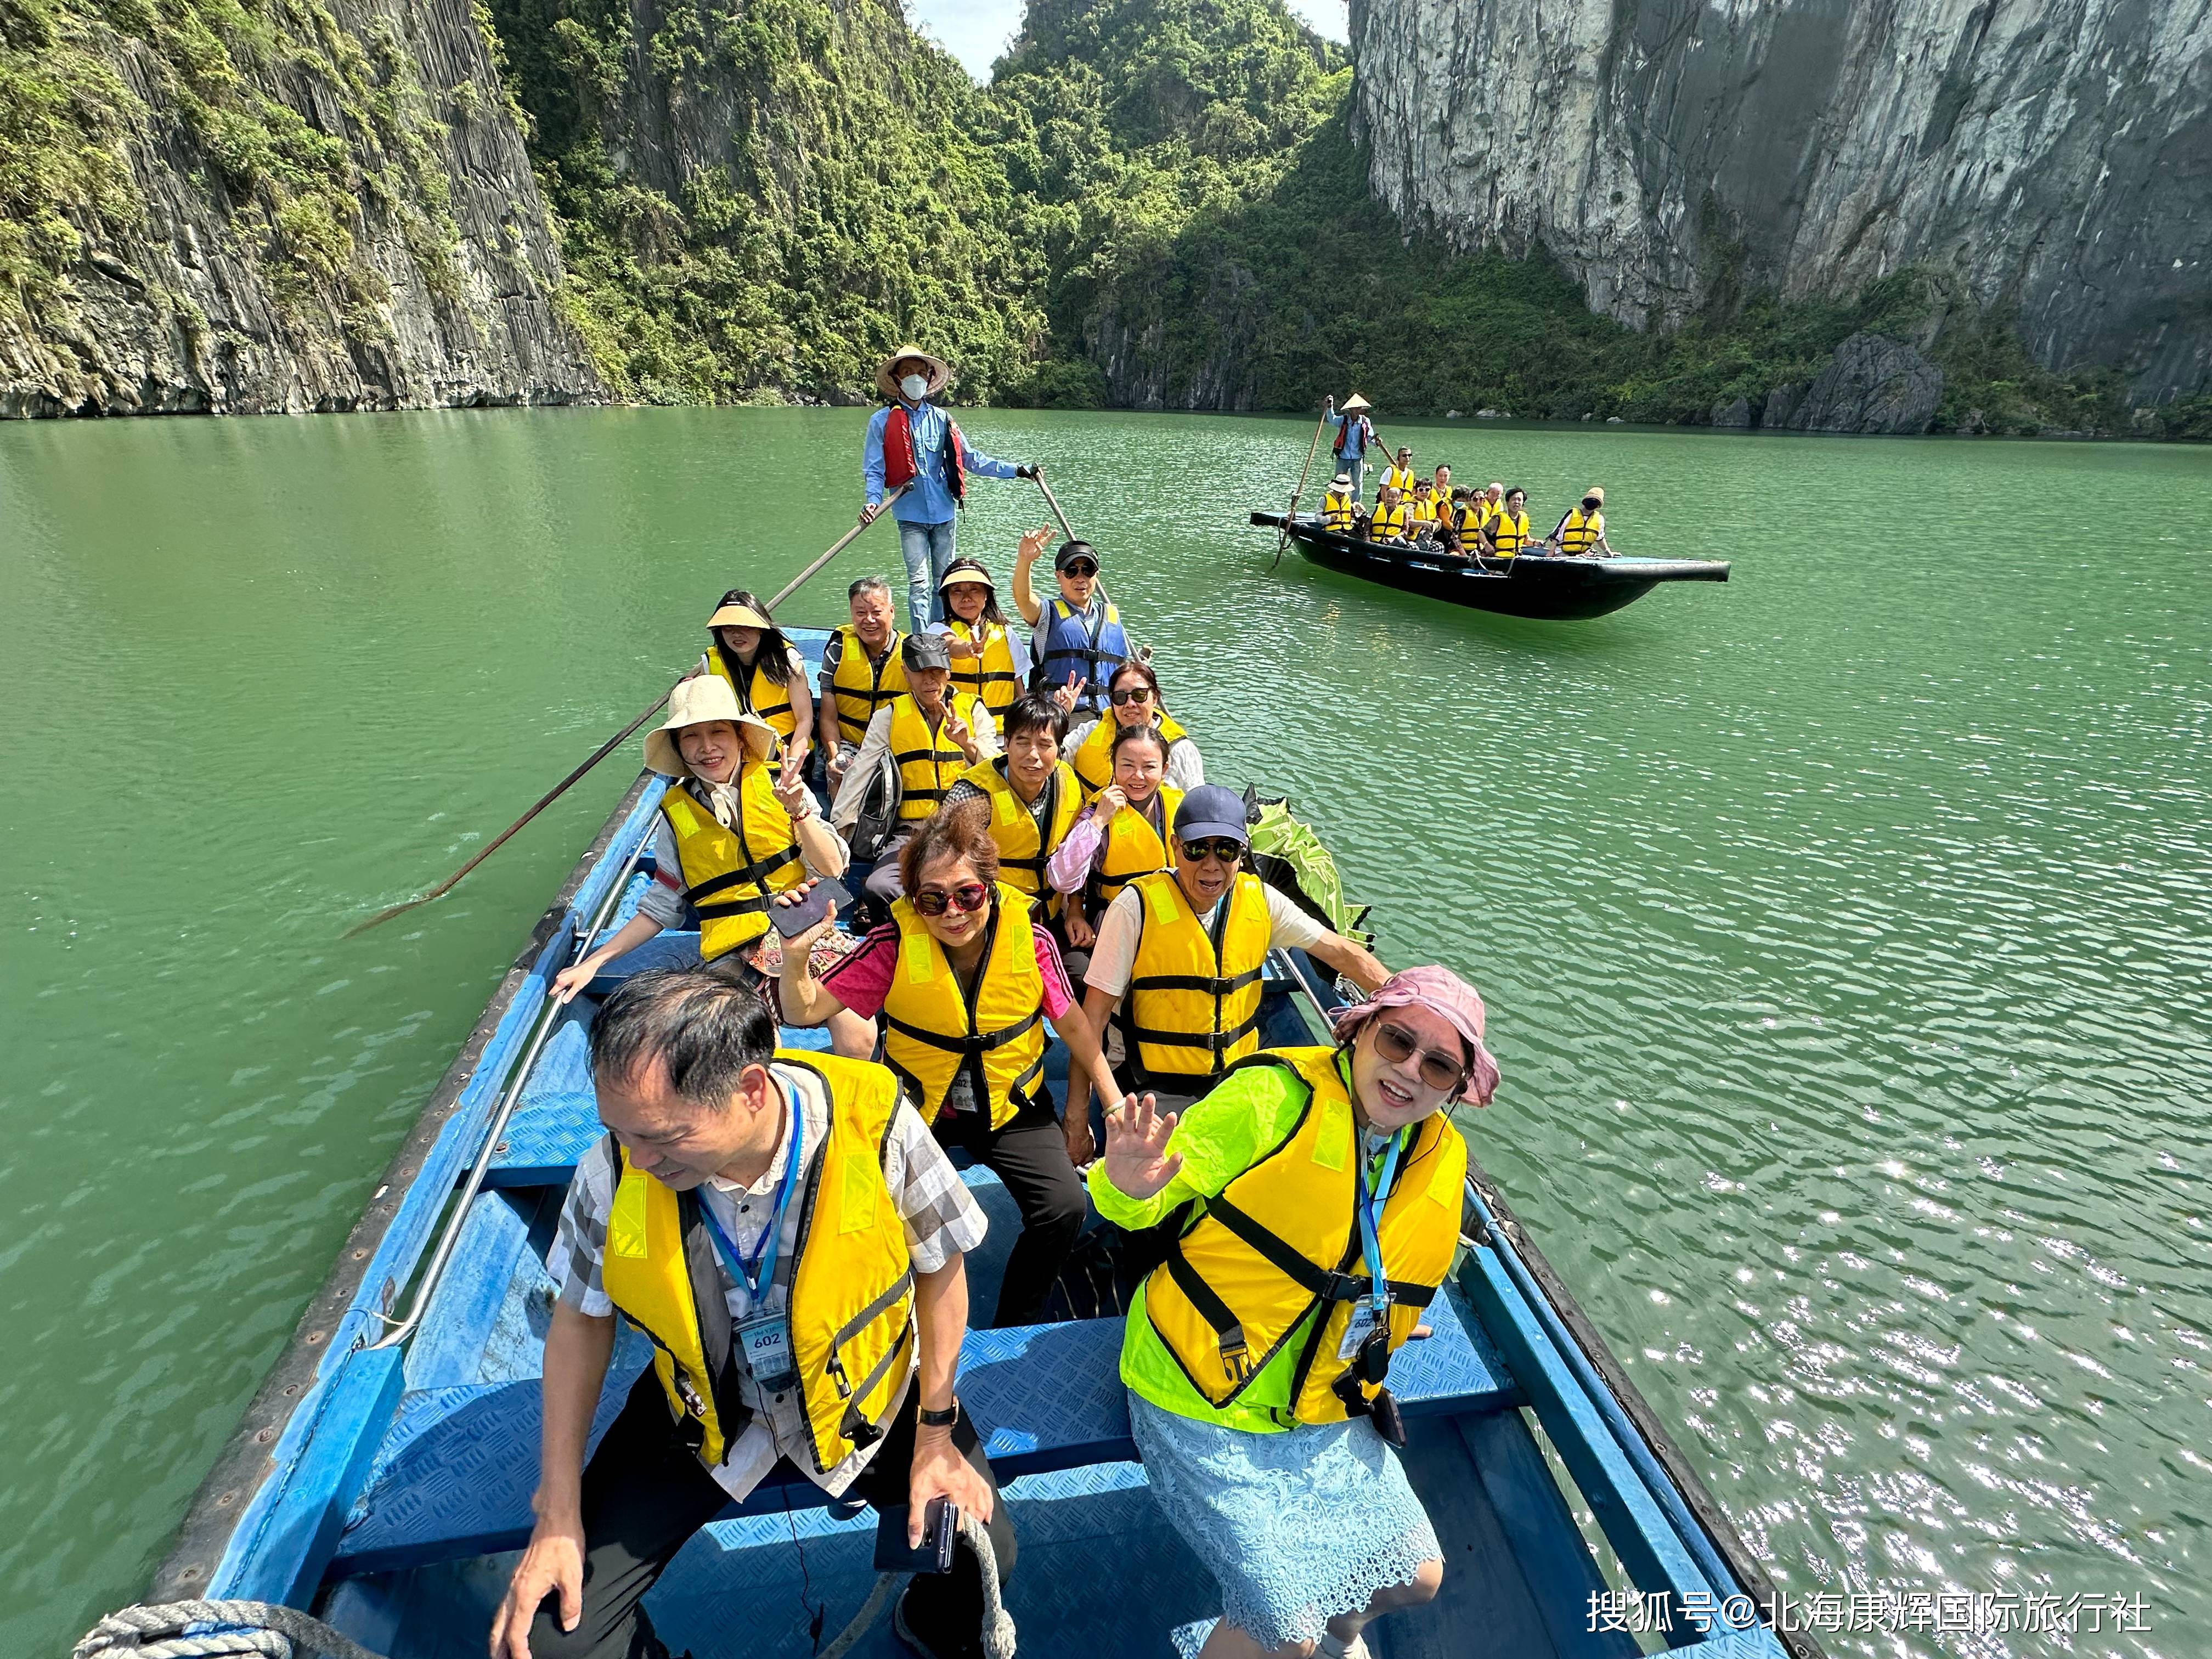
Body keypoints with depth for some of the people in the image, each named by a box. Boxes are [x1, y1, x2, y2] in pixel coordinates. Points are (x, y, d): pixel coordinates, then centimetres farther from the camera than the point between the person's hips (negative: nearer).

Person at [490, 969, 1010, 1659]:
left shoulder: (872, 1121, -32)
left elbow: (940, 1268, -13)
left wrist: (936, 1439, -7)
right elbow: (581, 1320, -4)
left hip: (863, 1392, -1)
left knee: (981, 1555, -5)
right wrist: (559, 1515, -3)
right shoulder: (612, 1167, -24)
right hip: (701, 1405, 2)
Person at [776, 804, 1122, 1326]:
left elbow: (1073, 1025, -3)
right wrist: (796, 954, -33)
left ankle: (1010, 1330, 14)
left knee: (1065, 1208, -17)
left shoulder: (1030, 938, -16)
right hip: (917, 1104, 0)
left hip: (1011, 1104, 1)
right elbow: (805, 1012, -14)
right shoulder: (896, 945, -17)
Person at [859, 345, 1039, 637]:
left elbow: (971, 459, 11)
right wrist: (874, 501, -19)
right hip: (911, 514, -3)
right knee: (919, 582, -9)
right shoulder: (882, 421, 2)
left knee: (944, 581, 8)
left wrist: (1015, 470, 4)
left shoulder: (940, 419, 10)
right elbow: (874, 470, 0)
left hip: (945, 512, 3)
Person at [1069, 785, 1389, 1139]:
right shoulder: (1138, 906, -15)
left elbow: (1342, 952, 6)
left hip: (1237, 1080, 5)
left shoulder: (1260, 900, -2)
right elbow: (1094, 1016, -13)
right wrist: (1076, 1114, -14)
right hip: (1157, 1092, -4)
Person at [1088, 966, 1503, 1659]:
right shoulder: (1274, 1097, -22)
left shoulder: (1444, 1160, -1)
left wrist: (1377, 1327, 8)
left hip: (1322, 1412, 6)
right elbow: (1149, 1201, -24)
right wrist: (1128, 1185, -44)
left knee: (1418, 1575, 14)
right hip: (1205, 1403, -6)